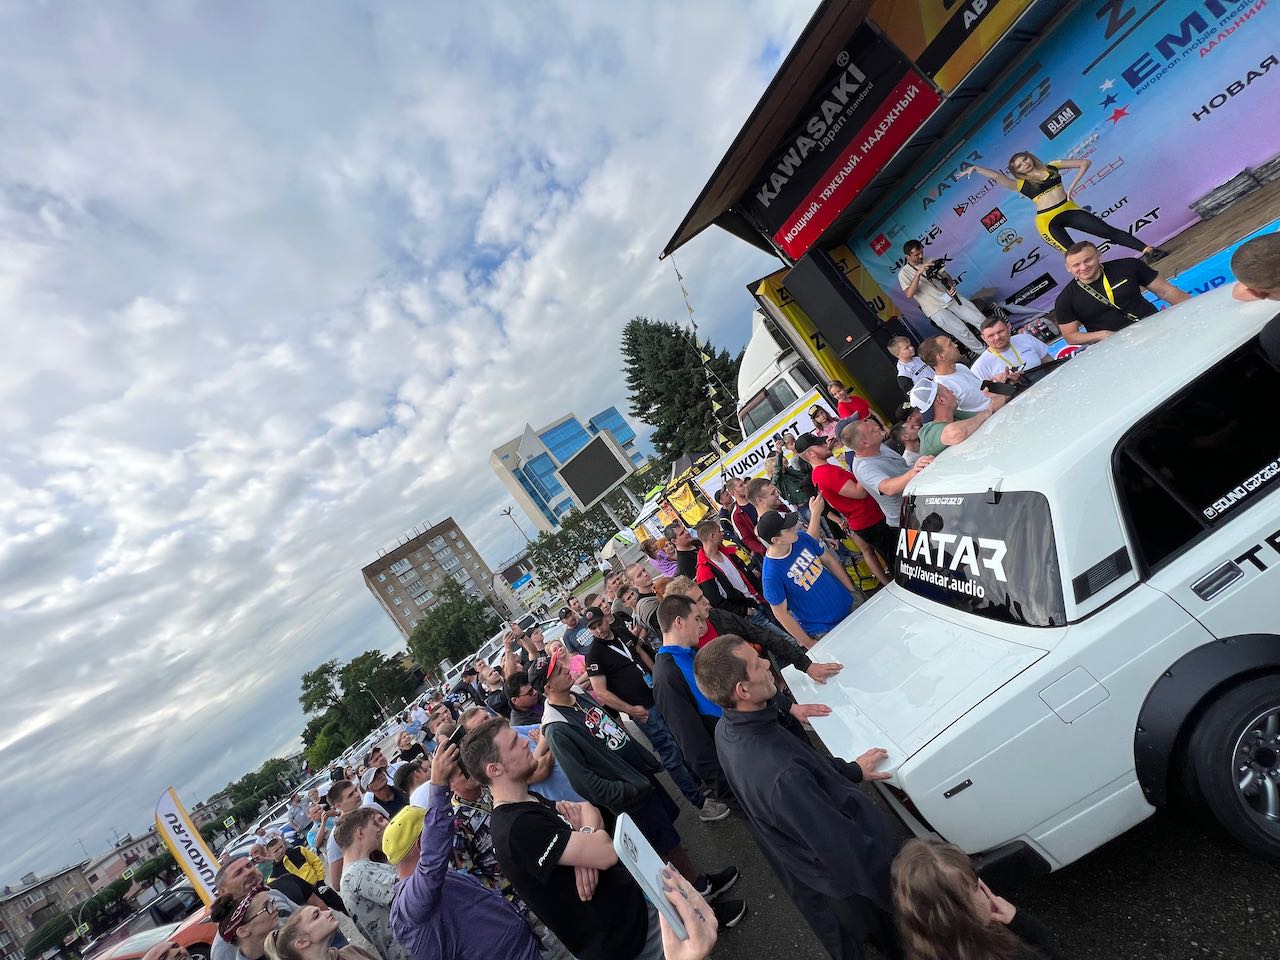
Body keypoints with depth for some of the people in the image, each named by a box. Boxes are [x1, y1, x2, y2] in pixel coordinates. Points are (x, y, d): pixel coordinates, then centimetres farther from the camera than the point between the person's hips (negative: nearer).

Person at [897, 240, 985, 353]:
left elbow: (946, 276, 12)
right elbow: (909, 294, -20)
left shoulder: (930, 261, 10)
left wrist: (951, 286, -10)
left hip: (950, 297, 5)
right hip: (935, 309, -5)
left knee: (980, 319, -7)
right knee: (962, 330, -20)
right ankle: (982, 353, -3)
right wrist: (918, 273, -29)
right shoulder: (904, 273, -5)